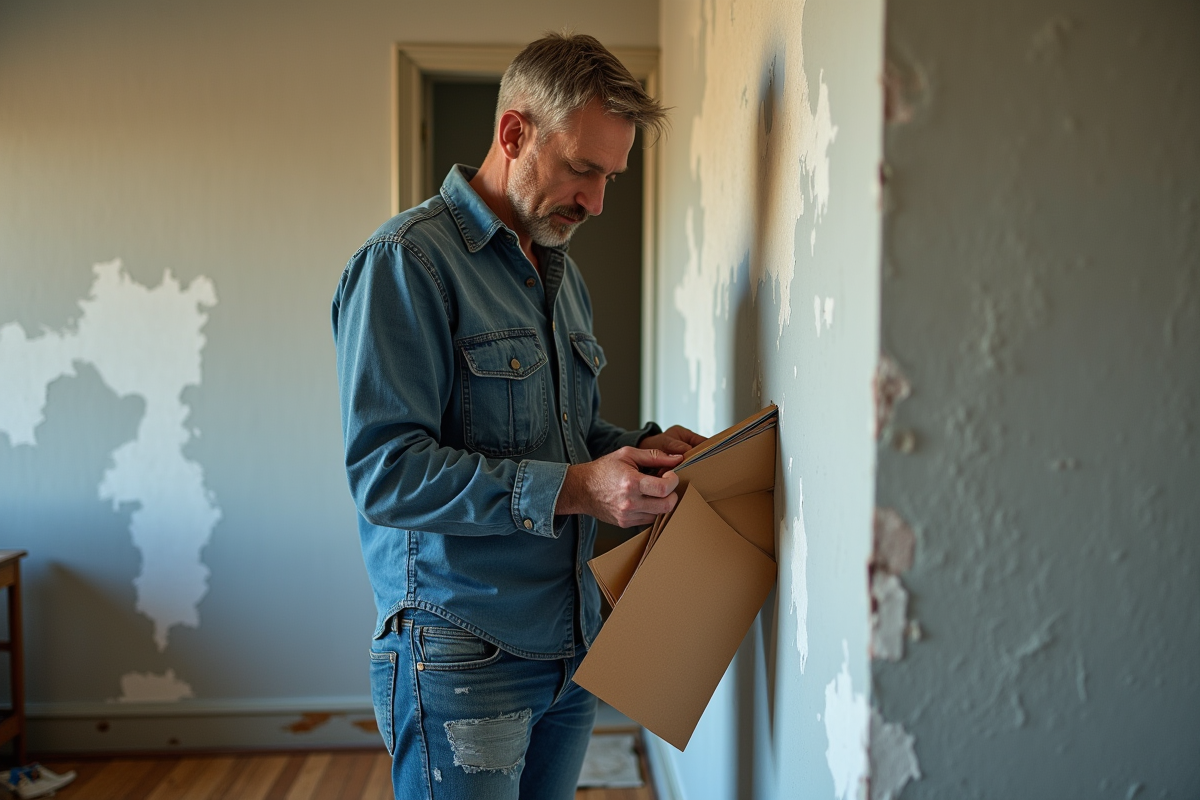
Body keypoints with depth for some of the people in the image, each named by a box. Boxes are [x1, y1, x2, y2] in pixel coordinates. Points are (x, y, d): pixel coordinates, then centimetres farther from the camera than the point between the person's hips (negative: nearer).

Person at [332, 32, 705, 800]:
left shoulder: (564, 274, 14)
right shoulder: (408, 261, -14)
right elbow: (386, 473, -21)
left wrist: (641, 448, 1)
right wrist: (570, 490, -27)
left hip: (571, 649, 8)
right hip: (461, 662, -8)